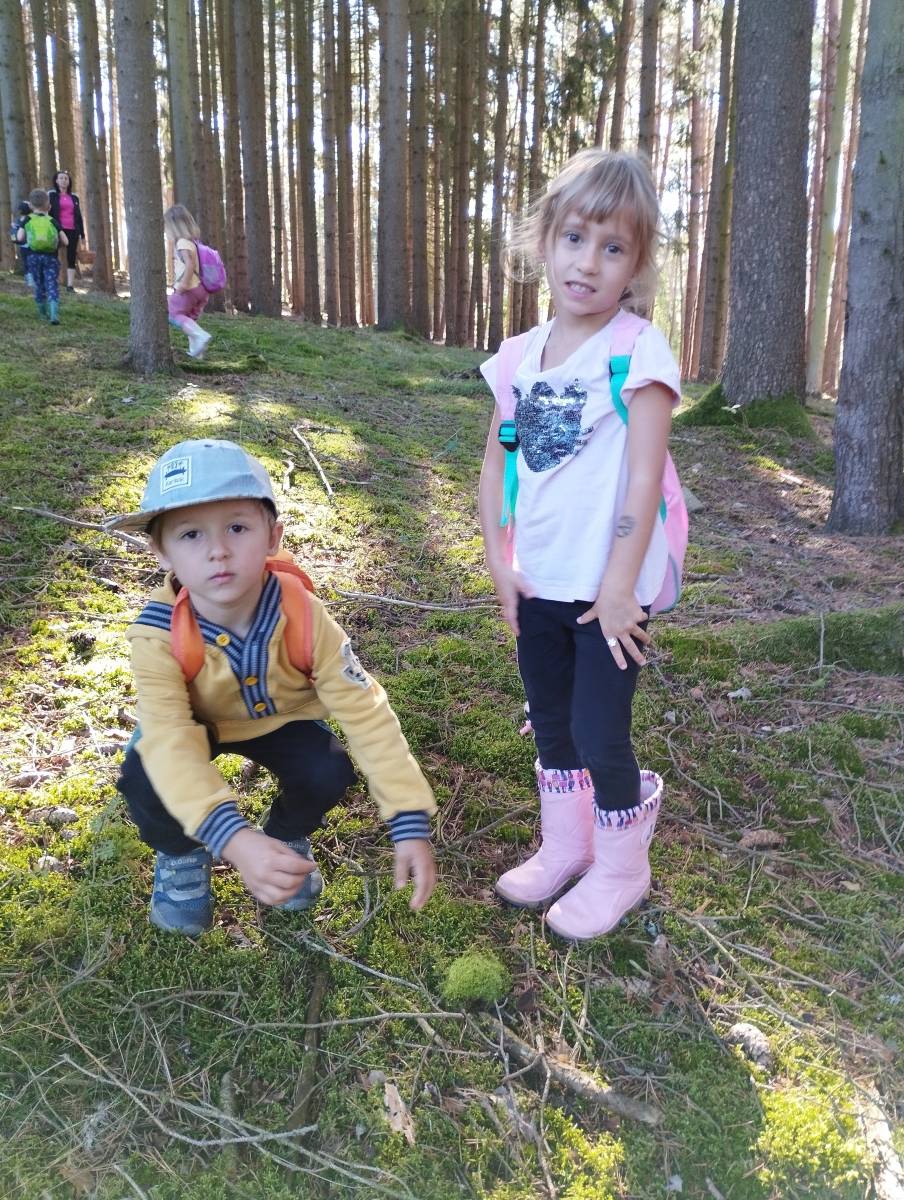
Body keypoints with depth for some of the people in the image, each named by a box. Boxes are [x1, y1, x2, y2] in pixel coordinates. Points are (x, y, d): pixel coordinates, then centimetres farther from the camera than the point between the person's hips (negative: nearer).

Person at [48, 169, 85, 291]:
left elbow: (79, 216, 17)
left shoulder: (74, 197, 16)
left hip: (72, 231, 3)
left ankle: (70, 285, 1)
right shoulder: (51, 195, 6)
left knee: (71, 259, 0)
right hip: (57, 230, -3)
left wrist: (82, 233, 11)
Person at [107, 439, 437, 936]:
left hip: (279, 719, 1)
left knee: (328, 772, -27)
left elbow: (366, 713, -30)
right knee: (147, 782, -30)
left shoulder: (303, 616, -33)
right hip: (193, 722, 0)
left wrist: (409, 824, -35)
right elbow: (170, 743, -42)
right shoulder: (158, 633, -36)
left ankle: (287, 836, 10)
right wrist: (233, 839, -57)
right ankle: (181, 854, 7)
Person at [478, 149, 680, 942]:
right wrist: (499, 559, 3)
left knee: (600, 733, 3)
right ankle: (566, 847, 39)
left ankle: (620, 870, 27)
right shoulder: (523, 355, 4)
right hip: (539, 580, 6)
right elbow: (496, 461, 9)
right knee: (550, 722, 18)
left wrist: (618, 589, -19)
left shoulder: (639, 354, -14)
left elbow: (644, 480, -18)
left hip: (610, 587, -6)